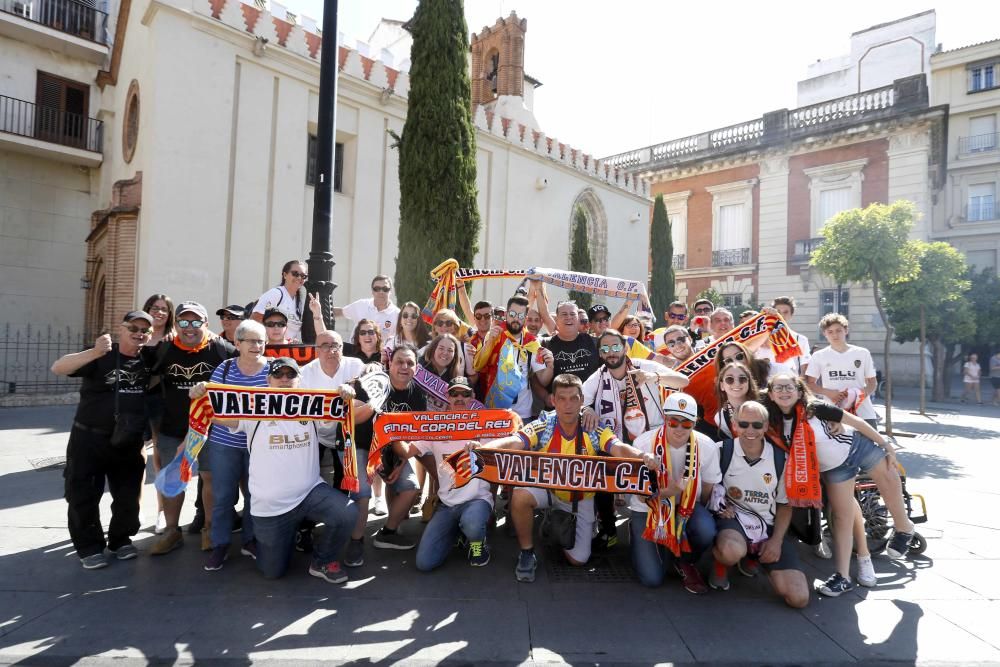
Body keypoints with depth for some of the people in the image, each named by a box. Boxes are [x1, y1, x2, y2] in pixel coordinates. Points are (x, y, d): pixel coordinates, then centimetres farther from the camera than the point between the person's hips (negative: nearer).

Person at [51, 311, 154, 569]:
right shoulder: (101, 355, -9)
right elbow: (57, 368, -22)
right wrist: (94, 353, -36)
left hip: (129, 441, 3)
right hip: (90, 438, -3)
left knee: (128, 494, 10)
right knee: (84, 495, 3)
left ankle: (121, 539, 29)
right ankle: (89, 547, 19)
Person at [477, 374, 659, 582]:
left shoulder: (594, 430, -17)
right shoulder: (543, 426, -20)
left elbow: (619, 448, -32)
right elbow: (513, 442, -34)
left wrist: (641, 456, -55)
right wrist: (481, 448, -54)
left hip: (580, 498, 1)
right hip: (546, 487, -1)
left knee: (578, 559, 0)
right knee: (520, 495, -33)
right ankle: (527, 553, -6)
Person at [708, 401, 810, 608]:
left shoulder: (780, 458, 1)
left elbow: (785, 505, 9)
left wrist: (776, 540, -4)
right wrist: (720, 505, -15)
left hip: (768, 526, 4)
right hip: (731, 519, -3)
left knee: (799, 598, -9)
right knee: (732, 552, -41)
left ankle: (752, 558, 20)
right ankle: (720, 564, 1)